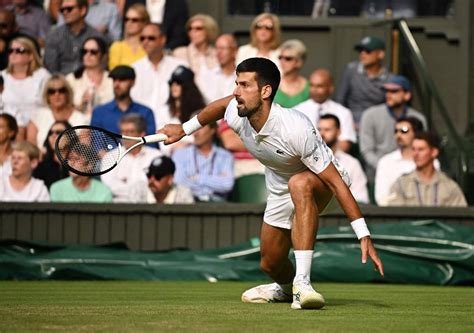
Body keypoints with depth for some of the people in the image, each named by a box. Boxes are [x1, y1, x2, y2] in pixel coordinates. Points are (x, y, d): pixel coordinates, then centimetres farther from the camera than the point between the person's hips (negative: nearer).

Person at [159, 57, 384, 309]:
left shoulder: (296, 129, -39)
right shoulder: (236, 116, -20)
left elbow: (336, 181, -35)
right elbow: (222, 104, 8)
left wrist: (364, 236, -37)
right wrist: (184, 129, 19)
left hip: (320, 182, -7)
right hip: (280, 192, 7)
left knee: (299, 184, -42)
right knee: (270, 265, 11)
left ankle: (302, 283, -45)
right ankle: (286, 287, 51)